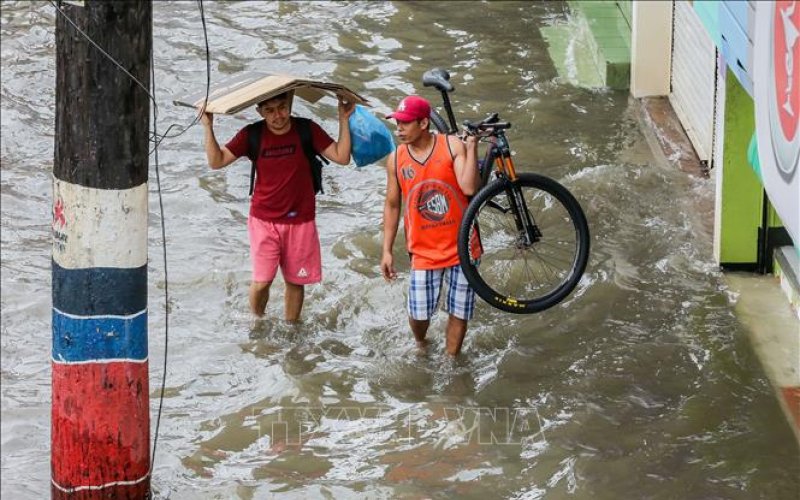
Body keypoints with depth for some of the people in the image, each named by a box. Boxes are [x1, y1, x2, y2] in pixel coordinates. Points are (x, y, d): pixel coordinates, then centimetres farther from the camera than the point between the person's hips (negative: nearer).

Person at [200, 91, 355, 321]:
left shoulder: (307, 131, -5)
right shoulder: (252, 135, -4)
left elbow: (341, 157, -10)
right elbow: (216, 161, -4)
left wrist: (344, 120, -17)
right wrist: (208, 127, -15)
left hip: (300, 221, 1)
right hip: (264, 220, -1)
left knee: (295, 281, 8)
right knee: (261, 281, -7)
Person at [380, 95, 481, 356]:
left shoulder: (453, 146, -10)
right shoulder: (396, 159, -2)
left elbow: (469, 188, -23)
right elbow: (392, 205, 6)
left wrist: (472, 147, -26)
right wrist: (387, 251, 4)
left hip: (461, 246, -1)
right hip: (424, 251, 1)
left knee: (459, 312, 7)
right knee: (418, 314, 0)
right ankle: (421, 344, 33)